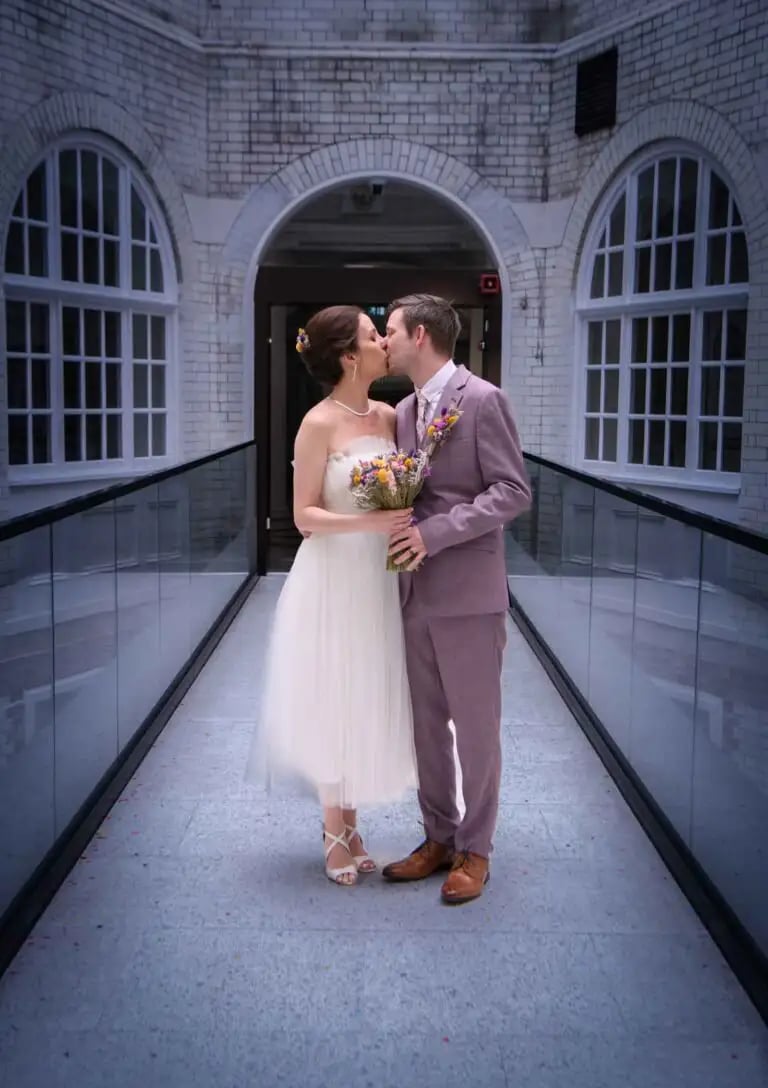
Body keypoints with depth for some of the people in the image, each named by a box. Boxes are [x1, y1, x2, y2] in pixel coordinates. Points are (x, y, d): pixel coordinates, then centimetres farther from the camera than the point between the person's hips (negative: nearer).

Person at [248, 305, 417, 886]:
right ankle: (335, 832, 24)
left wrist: (401, 519, -7)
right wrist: (367, 521, -25)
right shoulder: (319, 424, -13)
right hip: (334, 580, -6)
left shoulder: (388, 416, 5)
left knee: (369, 701, 12)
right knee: (334, 703, 6)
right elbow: (304, 515, -12)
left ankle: (350, 823, 29)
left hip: (379, 578, 6)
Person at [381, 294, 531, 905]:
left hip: (468, 595, -7)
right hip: (416, 595, 7)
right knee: (426, 724, 14)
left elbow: (513, 492, -13)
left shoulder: (482, 399, -9)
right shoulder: (405, 410, 13)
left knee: (476, 728, 4)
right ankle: (438, 838, 28)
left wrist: (435, 532, -20)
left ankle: (475, 849, 19)